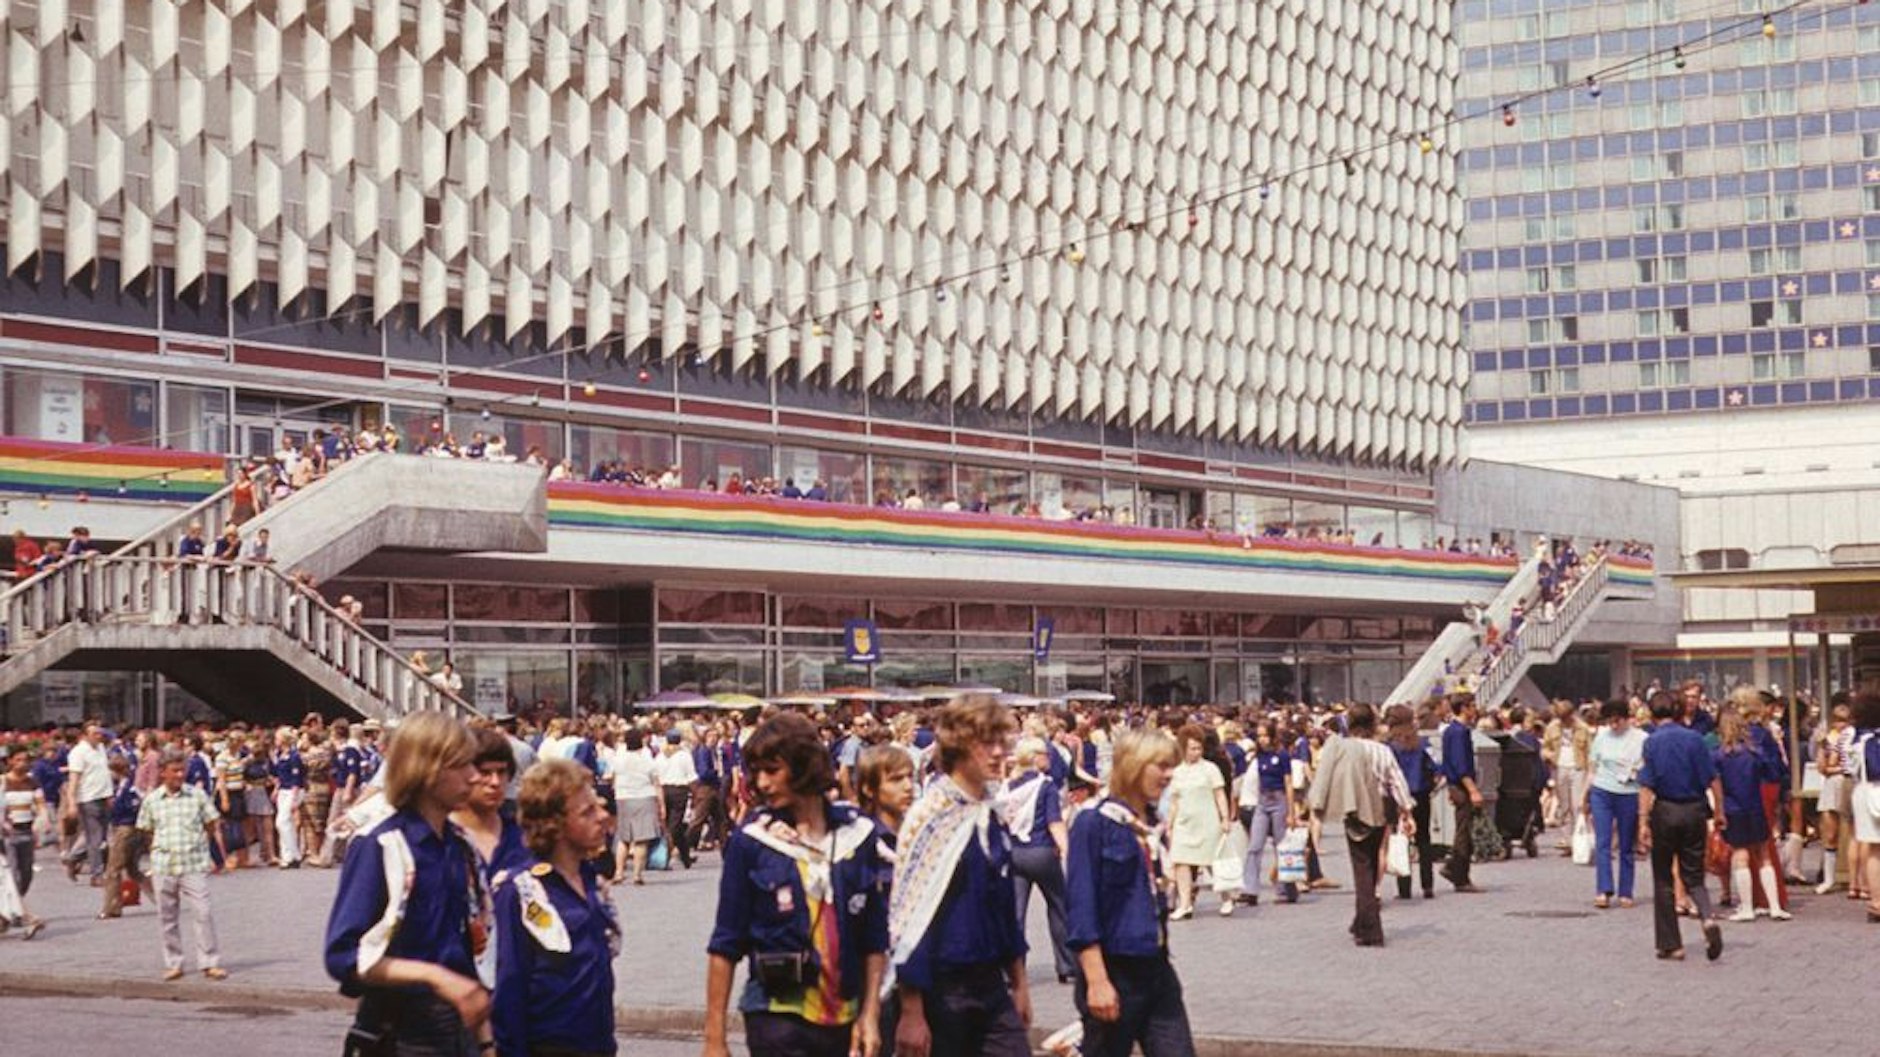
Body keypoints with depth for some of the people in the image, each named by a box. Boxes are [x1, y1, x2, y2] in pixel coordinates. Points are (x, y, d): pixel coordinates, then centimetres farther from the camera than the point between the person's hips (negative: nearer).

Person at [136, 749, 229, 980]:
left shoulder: (197, 796, 2)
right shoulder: (151, 801, 5)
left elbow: (213, 826, 6)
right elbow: (147, 832, 14)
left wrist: (220, 855, 4)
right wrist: (160, 849, 5)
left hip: (194, 866, -2)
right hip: (164, 866, 2)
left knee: (203, 913, -7)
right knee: (168, 917, 7)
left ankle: (210, 963, -1)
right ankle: (173, 964, 17)